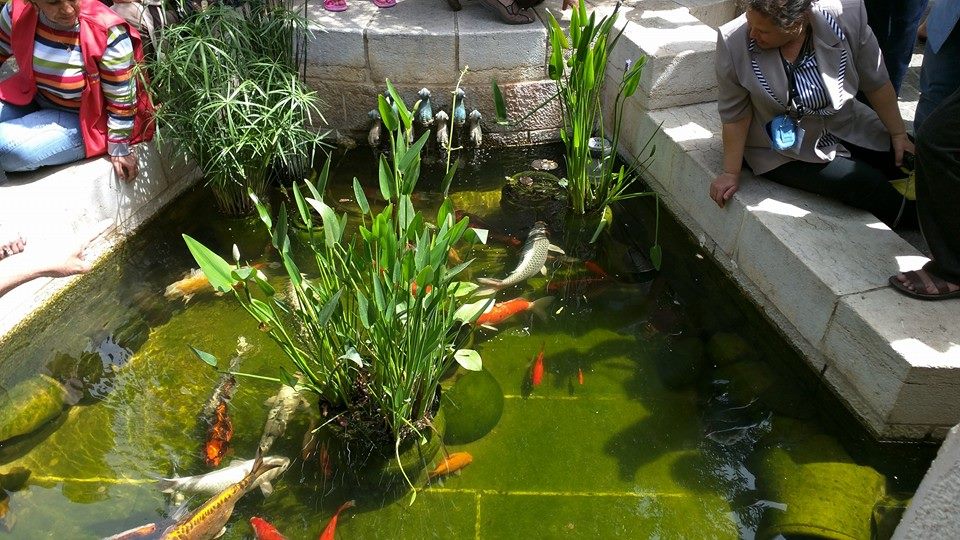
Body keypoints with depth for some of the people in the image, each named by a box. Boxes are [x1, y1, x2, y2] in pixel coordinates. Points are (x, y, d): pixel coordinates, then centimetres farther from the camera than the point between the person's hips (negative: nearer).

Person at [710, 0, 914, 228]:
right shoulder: (735, 43, -25)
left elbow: (876, 82, -6)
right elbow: (735, 114, -16)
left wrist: (899, 134, 1)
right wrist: (731, 172, -12)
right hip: (784, 150, -4)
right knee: (867, 185, -16)